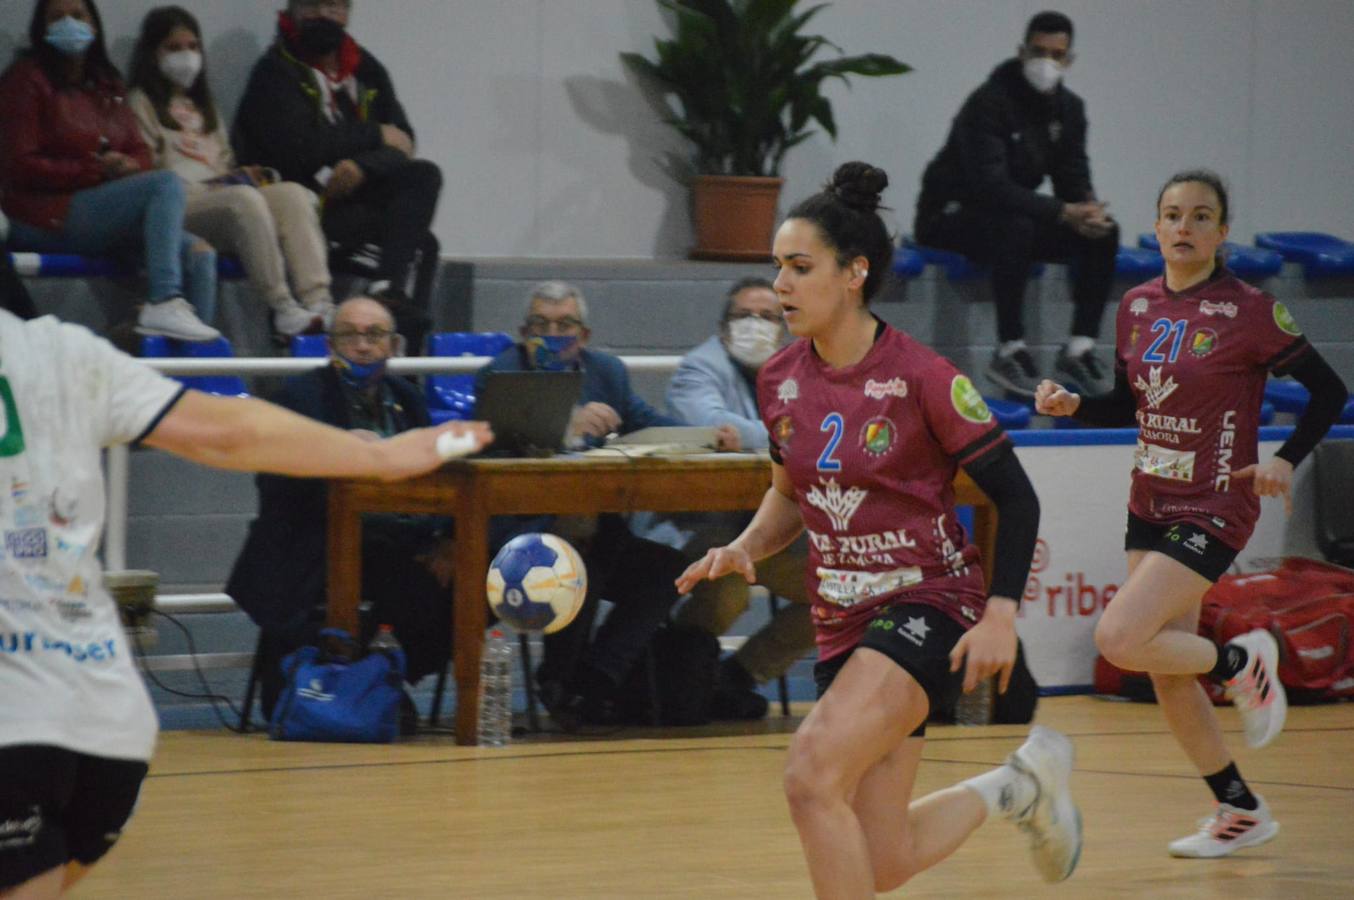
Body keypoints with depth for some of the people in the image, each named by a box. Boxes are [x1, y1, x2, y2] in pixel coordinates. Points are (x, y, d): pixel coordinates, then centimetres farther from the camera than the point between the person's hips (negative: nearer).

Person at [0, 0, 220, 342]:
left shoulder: (106, 86, 21)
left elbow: (140, 153, 19)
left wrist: (128, 165, -7)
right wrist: (96, 170, -14)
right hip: (47, 216, -7)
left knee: (198, 253, -11)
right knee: (166, 184, -26)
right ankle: (165, 303, -38)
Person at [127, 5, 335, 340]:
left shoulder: (204, 109, 34)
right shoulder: (142, 104, 11)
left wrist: (242, 174, 6)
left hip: (220, 194, 7)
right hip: (178, 205, -7)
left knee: (292, 193, -23)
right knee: (245, 199, -37)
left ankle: (318, 300, -40)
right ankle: (282, 309, -42)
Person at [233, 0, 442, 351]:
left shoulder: (366, 70, 15)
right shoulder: (276, 72, -3)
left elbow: (402, 143, 4)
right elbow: (299, 148, -18)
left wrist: (361, 166, -18)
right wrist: (375, 136, -7)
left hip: (359, 194, 7)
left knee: (424, 175, -18)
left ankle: (388, 289, -25)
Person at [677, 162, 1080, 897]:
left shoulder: (921, 378, -14)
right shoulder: (779, 382, 3)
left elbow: (1014, 497, -9)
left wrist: (1001, 615, -18)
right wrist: (743, 549, 1)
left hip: (928, 609, -6)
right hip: (843, 624, 6)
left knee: (812, 774, -28)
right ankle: (1015, 785, 35)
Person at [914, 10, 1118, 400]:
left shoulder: (1068, 108, 2)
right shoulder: (990, 102, -22)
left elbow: (1073, 177, 3)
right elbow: (990, 185, -31)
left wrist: (1090, 208, -23)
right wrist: (1062, 213, -38)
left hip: (1011, 214, 7)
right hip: (951, 215, -7)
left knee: (1104, 233, -11)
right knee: (1016, 228, -39)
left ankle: (1079, 348, -10)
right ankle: (1009, 352, -32)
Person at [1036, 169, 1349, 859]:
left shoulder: (1249, 311, -12)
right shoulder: (1137, 307, 5)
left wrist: (1286, 460, -18)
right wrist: (1073, 405, 0)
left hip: (1212, 511, -7)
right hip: (1150, 507, 7)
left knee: (1119, 639, -20)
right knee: (1167, 676, 9)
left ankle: (1242, 661, 6)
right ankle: (1241, 812, 25)